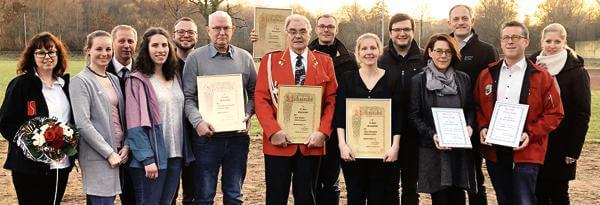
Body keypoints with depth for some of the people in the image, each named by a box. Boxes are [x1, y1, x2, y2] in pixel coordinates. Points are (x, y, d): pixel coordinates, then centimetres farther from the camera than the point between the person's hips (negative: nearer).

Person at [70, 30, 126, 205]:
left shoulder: (114, 79, 14)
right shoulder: (80, 81, -6)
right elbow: (82, 124, -14)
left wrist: (126, 146, -1)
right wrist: (109, 153, -15)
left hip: (118, 153, 6)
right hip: (98, 157, -6)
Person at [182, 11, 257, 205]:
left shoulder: (245, 58, 8)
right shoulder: (195, 58, 0)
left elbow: (253, 93, 12)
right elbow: (188, 97, -3)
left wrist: (248, 114, -5)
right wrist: (198, 121, -17)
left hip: (238, 136, 2)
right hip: (207, 136, -2)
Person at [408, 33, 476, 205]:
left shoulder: (463, 79, 9)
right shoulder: (418, 81, 0)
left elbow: (471, 109, 15)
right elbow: (414, 115, -2)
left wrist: (469, 126, -5)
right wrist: (432, 135, -15)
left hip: (460, 150, 3)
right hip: (433, 150, -3)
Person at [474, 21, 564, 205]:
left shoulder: (541, 76, -2)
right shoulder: (487, 75, 9)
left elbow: (555, 114, -2)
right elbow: (478, 106, 15)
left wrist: (531, 134, -14)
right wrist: (482, 127, -4)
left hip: (525, 153, -4)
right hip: (493, 151, 4)